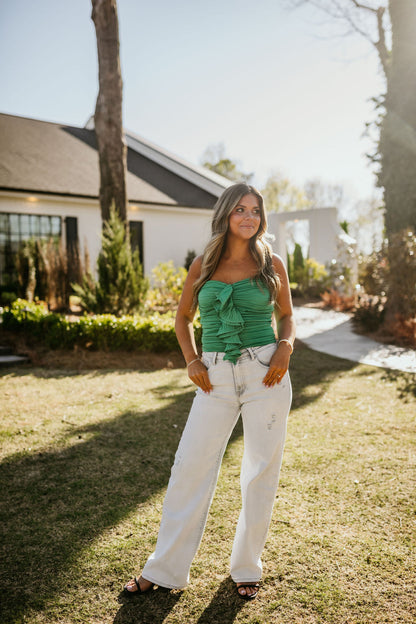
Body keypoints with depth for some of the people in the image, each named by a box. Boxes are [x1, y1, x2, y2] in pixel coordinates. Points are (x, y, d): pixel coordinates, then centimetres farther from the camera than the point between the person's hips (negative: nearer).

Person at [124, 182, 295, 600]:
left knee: (261, 472, 7)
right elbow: (183, 318, 15)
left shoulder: (272, 264, 3)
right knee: (190, 468, 3)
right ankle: (165, 570, 21)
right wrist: (190, 360, 1)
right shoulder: (203, 265, 5)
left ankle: (246, 567, 29)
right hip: (216, 377, 1)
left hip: (265, 375, 0)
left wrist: (285, 347, -6)